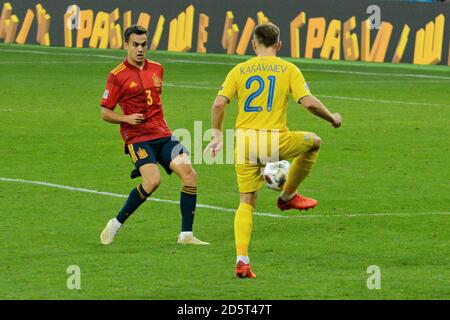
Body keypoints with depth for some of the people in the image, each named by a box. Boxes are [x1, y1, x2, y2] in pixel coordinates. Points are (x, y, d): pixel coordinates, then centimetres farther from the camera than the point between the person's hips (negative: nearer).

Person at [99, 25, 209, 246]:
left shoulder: (156, 69, 13)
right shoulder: (118, 75, -5)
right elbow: (105, 113, -2)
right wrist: (126, 118, -18)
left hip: (163, 134, 6)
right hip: (137, 137, -6)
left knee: (189, 174, -10)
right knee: (152, 180, -25)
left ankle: (186, 234, -4)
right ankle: (116, 224, -6)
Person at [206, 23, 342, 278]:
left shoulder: (240, 70, 8)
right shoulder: (289, 70, 3)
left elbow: (219, 104, -2)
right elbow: (309, 102, -8)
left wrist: (218, 135, 10)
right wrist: (332, 118, 10)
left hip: (245, 143, 3)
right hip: (275, 141, -3)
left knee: (246, 202, 10)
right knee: (313, 142, 27)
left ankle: (242, 259, -4)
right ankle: (288, 196, 31)